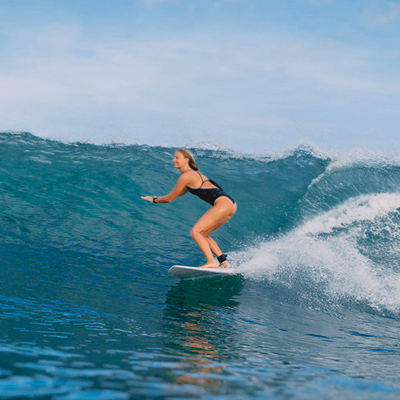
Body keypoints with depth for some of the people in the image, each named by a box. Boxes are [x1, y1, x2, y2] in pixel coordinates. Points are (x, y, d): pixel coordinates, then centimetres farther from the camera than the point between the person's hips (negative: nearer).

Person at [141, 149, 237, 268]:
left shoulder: (186, 176, -6)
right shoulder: (194, 174, 23)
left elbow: (170, 198, 1)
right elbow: (180, 193, 37)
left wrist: (154, 200, 18)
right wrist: (157, 198, 34)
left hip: (223, 203, -10)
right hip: (230, 204, 10)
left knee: (195, 232, -10)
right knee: (202, 234, 16)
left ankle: (212, 262, -17)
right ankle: (223, 262, 13)